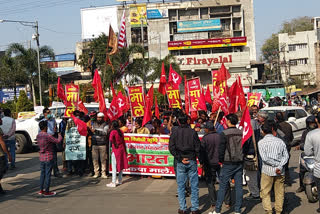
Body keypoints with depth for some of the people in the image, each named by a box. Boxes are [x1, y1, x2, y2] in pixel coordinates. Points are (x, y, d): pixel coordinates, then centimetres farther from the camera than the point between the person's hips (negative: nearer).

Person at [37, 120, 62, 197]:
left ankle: (41, 190, 20)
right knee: (48, 174, 0)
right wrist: (59, 135, 7)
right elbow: (58, 141, -14)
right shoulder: (48, 136, -20)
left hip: (41, 157, 7)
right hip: (48, 157, -7)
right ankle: (46, 191, 5)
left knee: (43, 173, 16)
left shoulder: (38, 136, 4)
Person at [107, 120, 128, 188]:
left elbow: (111, 139, -32)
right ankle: (119, 180, 25)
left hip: (116, 150, -7)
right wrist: (125, 151, 19)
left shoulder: (113, 132, -12)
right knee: (120, 165, 16)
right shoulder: (120, 131, 7)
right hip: (122, 149, 7)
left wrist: (114, 144, -15)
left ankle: (113, 183, -2)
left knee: (114, 167, -3)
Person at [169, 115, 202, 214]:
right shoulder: (192, 132, -2)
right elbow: (198, 148, -3)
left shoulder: (175, 132, -1)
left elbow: (171, 147, -7)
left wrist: (180, 159, -6)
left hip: (180, 163, 0)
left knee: (181, 186, 9)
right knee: (194, 186, 7)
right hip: (192, 161, 0)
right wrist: (201, 161, 4)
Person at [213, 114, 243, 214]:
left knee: (222, 187, 1)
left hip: (228, 163, -4)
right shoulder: (241, 133, 4)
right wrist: (241, 159, 16)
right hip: (239, 163, 4)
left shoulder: (224, 133, -10)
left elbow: (221, 149, -9)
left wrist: (221, 160, 5)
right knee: (238, 186, 8)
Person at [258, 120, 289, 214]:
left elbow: (264, 158, -13)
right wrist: (280, 166, -9)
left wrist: (276, 165, -8)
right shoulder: (280, 141, 6)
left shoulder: (261, 142, -4)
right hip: (280, 172, 3)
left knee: (265, 192, 6)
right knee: (279, 192, 13)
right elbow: (286, 156, -1)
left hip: (267, 171, -3)